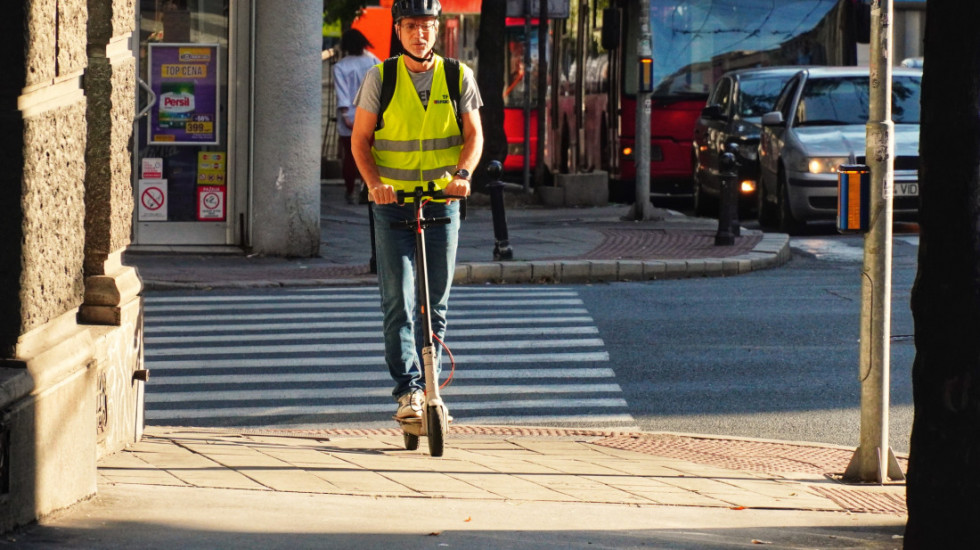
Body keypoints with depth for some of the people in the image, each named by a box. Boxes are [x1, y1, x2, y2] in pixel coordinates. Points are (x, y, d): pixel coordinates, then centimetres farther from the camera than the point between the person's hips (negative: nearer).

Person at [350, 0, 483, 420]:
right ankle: (408, 391, -14)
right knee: (398, 302, -10)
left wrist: (462, 173, -18)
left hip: (442, 201, 2)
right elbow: (360, 138, 1)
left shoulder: (458, 77, 3)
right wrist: (374, 182, -16)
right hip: (393, 202, -2)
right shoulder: (380, 77, -1)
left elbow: (474, 134, 2)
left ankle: (429, 383, 20)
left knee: (436, 304, 8)